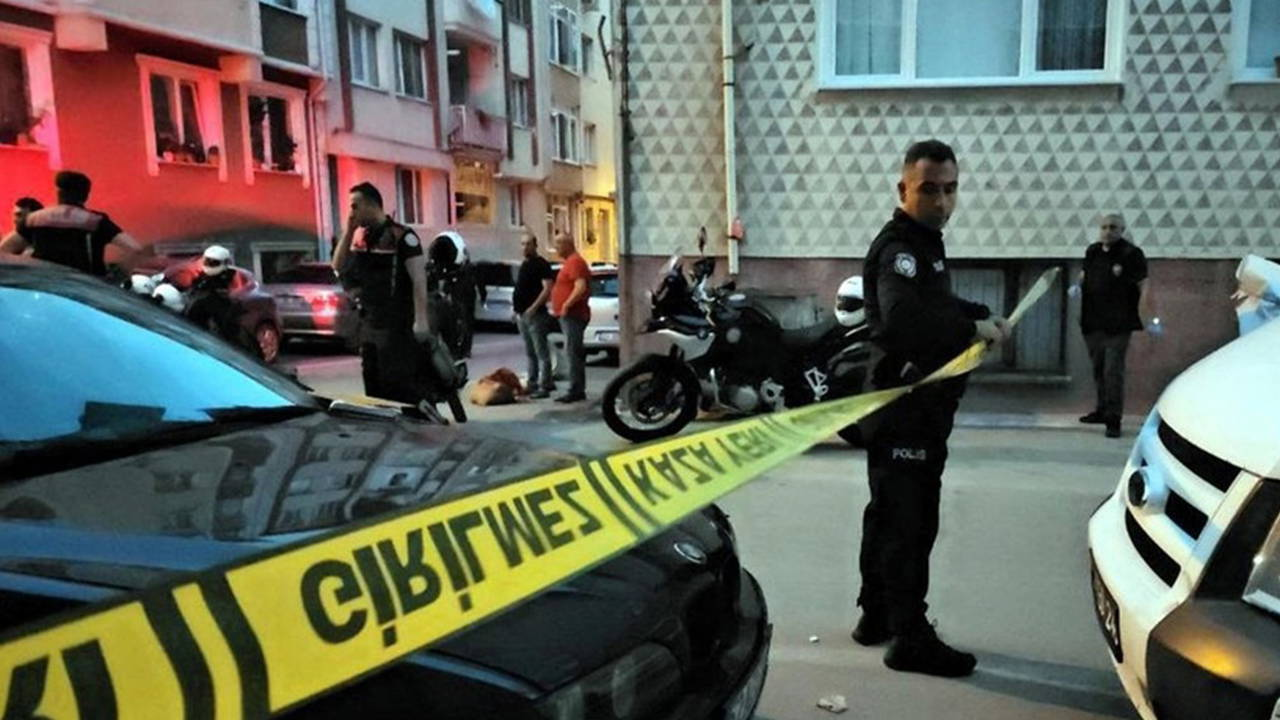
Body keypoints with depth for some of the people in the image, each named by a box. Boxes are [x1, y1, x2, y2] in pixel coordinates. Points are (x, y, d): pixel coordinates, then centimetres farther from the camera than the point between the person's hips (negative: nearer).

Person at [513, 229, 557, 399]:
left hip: (535, 315, -9)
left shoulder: (541, 264, -10)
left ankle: (544, 386, -5)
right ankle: (532, 383, 21)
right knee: (530, 353, 14)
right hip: (522, 315, 9)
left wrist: (533, 308, -23)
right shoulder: (524, 264, 17)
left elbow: (547, 289, -18)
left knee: (541, 352, -6)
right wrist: (516, 308, 16)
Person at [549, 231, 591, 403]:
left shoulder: (575, 262, -13)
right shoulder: (569, 262, 19)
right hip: (569, 315, 11)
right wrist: (557, 305, 20)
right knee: (574, 353, 13)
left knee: (572, 353, -11)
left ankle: (575, 391, -11)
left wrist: (566, 305, -23)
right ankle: (578, 390, 19)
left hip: (573, 315, -11)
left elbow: (581, 287, -26)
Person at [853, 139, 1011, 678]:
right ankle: (911, 638, 5)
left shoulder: (923, 244, 16)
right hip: (906, 409, -11)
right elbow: (905, 319, -36)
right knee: (909, 523, -4)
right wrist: (974, 329, -24)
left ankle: (876, 615, 30)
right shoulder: (898, 249, -18)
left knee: (888, 516, 18)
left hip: (912, 407, 11)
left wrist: (981, 315, 11)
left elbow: (937, 305, 30)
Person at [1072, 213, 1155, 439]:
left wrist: (1152, 316, -19)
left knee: (1113, 371, -9)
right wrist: (1078, 285, 3)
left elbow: (1143, 285, -11)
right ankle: (1102, 410, 32)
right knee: (1098, 368, 17)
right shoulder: (1092, 252, 10)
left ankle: (1113, 420, -3)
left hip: (1118, 324, -7)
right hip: (1092, 321, 7)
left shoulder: (1130, 254, -9)